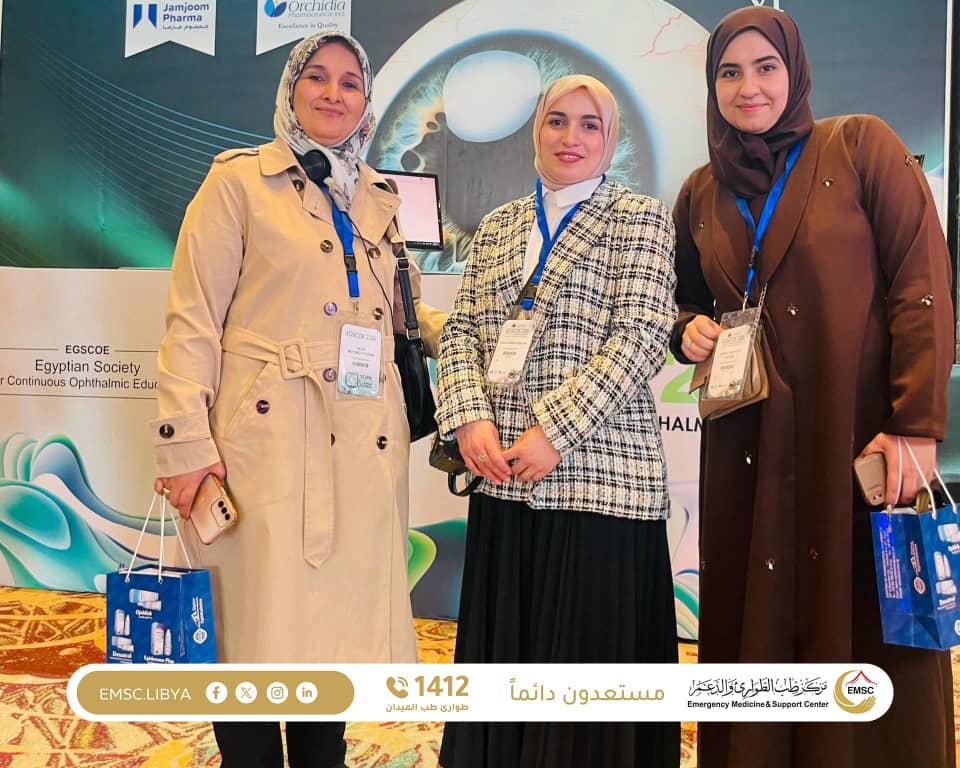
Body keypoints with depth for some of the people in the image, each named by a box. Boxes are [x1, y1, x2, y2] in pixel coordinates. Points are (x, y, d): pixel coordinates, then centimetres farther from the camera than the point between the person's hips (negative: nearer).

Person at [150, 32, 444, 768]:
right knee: (260, 627, 0)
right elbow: (194, 318, -4)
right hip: (271, 440, -5)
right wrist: (188, 442, -12)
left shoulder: (379, 198, 17)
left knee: (336, 624, 11)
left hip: (365, 446, 5)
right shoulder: (241, 180, 2)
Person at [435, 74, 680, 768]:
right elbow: (461, 331, 11)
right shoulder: (499, 226, 16)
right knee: (501, 651, 13)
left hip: (600, 474, -5)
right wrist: (470, 418, -7)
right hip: (502, 476, 5)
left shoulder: (639, 218, 1)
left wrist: (554, 432, -16)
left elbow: (640, 338, -10)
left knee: (590, 652, 3)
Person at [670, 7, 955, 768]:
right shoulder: (700, 194, 12)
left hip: (860, 438, -4)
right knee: (755, 629, 10)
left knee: (866, 634, 2)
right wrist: (689, 331, -1)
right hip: (748, 449, 4)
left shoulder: (861, 146, 0)